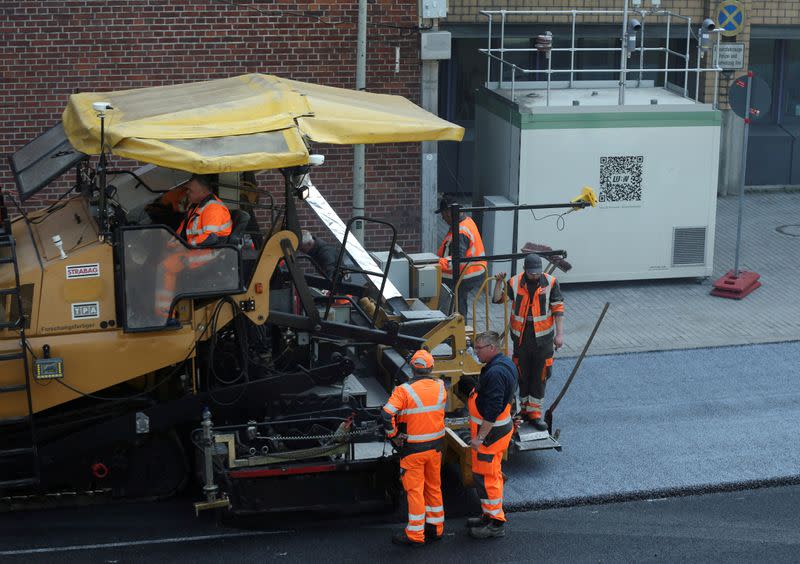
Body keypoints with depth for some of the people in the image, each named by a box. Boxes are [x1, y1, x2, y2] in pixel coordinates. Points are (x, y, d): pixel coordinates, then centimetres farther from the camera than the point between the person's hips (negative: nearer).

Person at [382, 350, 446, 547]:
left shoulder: (404, 390, -18)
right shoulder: (440, 387, -3)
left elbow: (387, 414, -25)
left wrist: (393, 434, -11)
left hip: (413, 449, -5)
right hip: (435, 446, 5)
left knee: (415, 489, 3)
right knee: (434, 486, 18)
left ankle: (415, 534, 10)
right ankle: (435, 528, 28)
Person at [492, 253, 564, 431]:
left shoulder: (550, 283, -6)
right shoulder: (515, 283, -3)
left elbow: (558, 309, -3)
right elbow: (497, 299, 3)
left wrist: (559, 334, -6)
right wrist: (499, 282, -12)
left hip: (543, 337, -1)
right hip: (521, 336, 1)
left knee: (540, 376, 1)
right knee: (522, 375, 9)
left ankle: (534, 412, 8)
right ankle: (525, 407, 23)